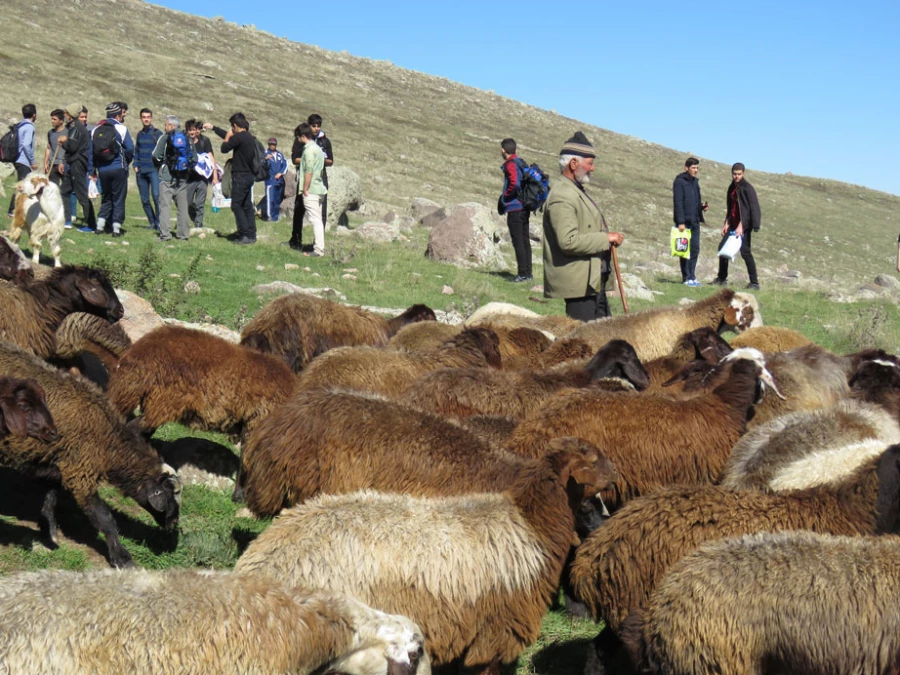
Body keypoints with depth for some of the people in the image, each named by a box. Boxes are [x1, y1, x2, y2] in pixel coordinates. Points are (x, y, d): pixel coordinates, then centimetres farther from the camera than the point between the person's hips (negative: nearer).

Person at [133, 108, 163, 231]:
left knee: (156, 196, -18)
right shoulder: (139, 134, 17)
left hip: (154, 169, -5)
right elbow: (136, 151, 21)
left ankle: (158, 222, -14)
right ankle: (152, 223, 13)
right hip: (141, 171, 5)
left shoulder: (157, 133, 2)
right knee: (144, 199, 5)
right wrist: (136, 165, 9)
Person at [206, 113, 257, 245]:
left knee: (236, 205, -5)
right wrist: (213, 128, 36)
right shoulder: (249, 137, 13)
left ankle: (247, 235, -10)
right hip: (249, 175, 9)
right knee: (247, 205, 12)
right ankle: (251, 234, 15)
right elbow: (228, 136, 27)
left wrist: (227, 137, 8)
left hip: (240, 176, -9)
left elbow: (224, 148, -10)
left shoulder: (239, 137, -17)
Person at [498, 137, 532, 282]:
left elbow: (514, 183, -26)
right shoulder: (521, 163, 15)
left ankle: (523, 273, -7)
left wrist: (504, 197, -12)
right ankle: (527, 272, 15)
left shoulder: (510, 165, -13)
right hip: (524, 208, 9)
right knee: (525, 240, 11)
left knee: (518, 241, -6)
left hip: (514, 209, -9)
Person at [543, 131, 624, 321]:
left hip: (593, 282, 11)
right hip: (578, 283, -11)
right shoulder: (562, 196, -16)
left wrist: (608, 238, 13)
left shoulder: (577, 192, 17)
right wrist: (606, 238, -18)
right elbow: (568, 241, -26)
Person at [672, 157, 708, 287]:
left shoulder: (695, 181, 16)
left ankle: (692, 277, 14)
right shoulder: (679, 182, -9)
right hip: (685, 222, -8)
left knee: (695, 250, 8)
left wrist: (702, 206, 2)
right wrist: (680, 222, -19)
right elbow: (678, 203, -14)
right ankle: (687, 278, -1)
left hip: (695, 221, 8)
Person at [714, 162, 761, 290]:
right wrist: (727, 223, 12)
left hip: (744, 225, -9)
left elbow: (753, 207, -17)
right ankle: (722, 278, 23)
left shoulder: (747, 188, -11)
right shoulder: (732, 187, 14)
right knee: (723, 247, 10)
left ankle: (754, 283, -6)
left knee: (745, 252, -11)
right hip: (733, 224, 9)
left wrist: (741, 226, -22)